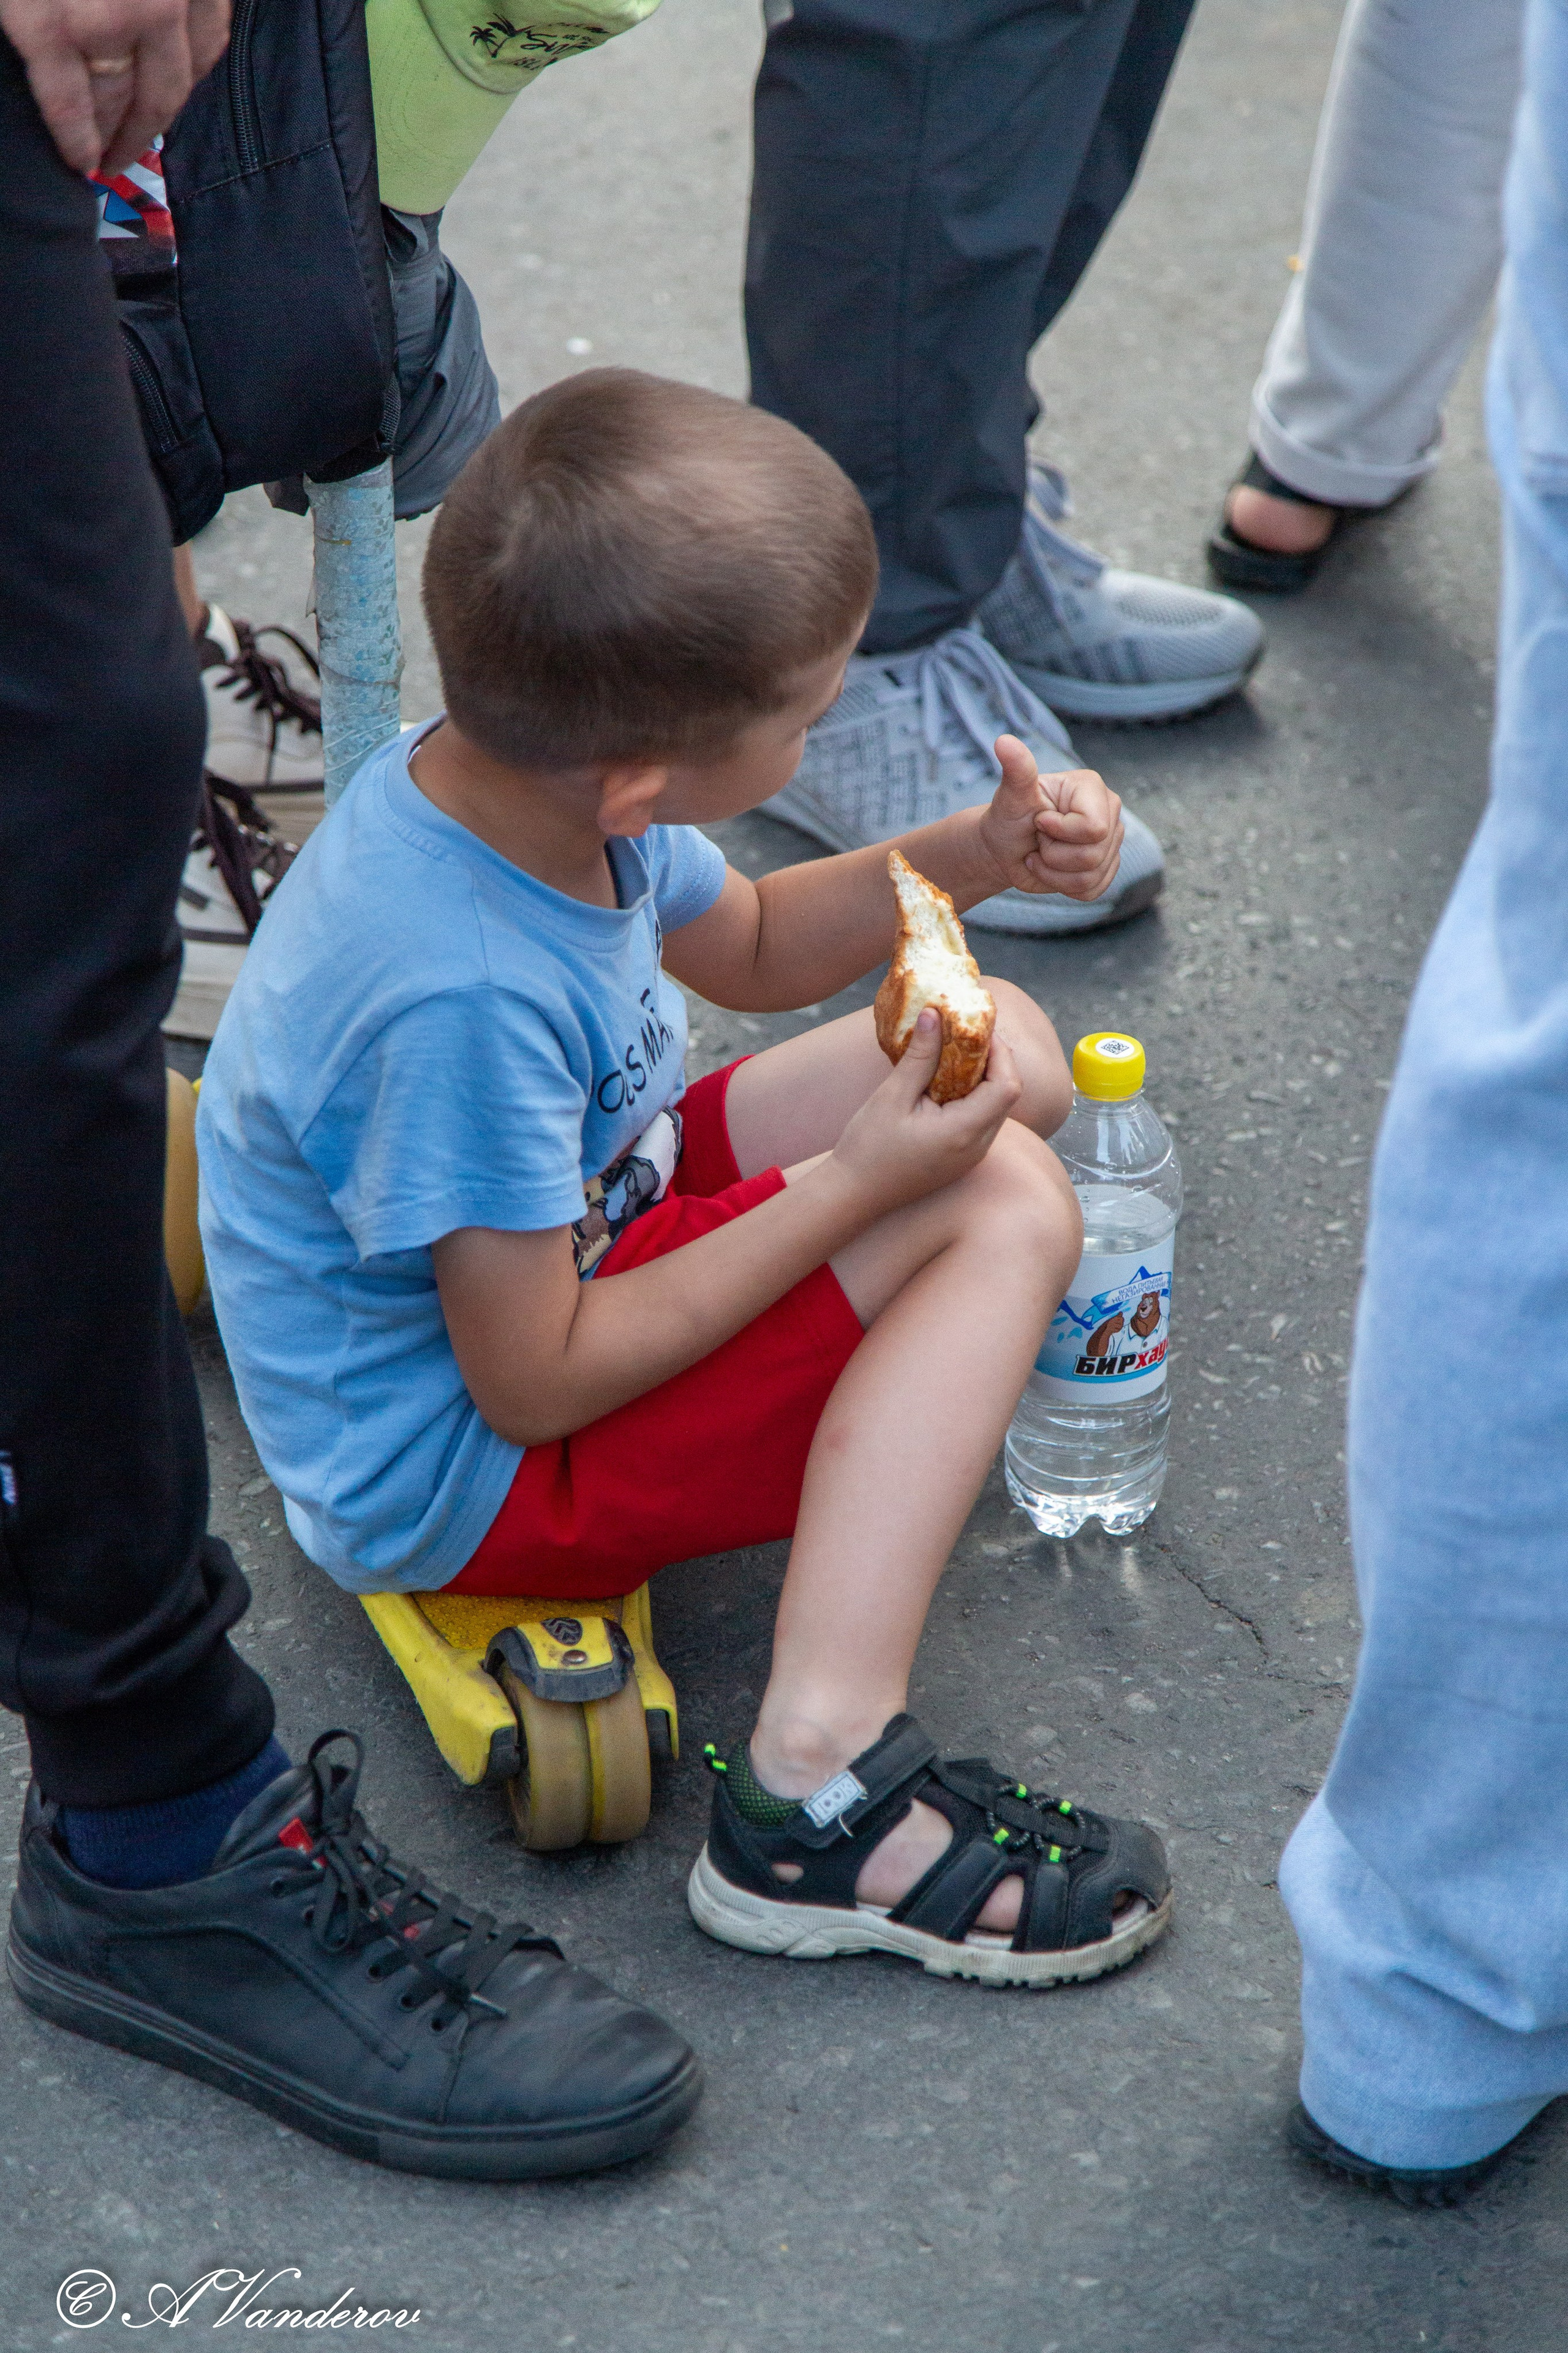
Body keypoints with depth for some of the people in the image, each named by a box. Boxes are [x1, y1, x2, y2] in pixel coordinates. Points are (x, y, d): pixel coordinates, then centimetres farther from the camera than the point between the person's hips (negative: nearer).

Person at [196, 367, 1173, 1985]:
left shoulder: (509, 770, -11)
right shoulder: (465, 1003, -37)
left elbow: (745, 945, 10)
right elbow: (532, 1387, -28)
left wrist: (967, 856, -7)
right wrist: (853, 1186, -25)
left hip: (567, 1232, 9)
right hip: (462, 1475, -9)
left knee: (1004, 1046, 6)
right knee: (1002, 1210, -23)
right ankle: (820, 1790, -28)